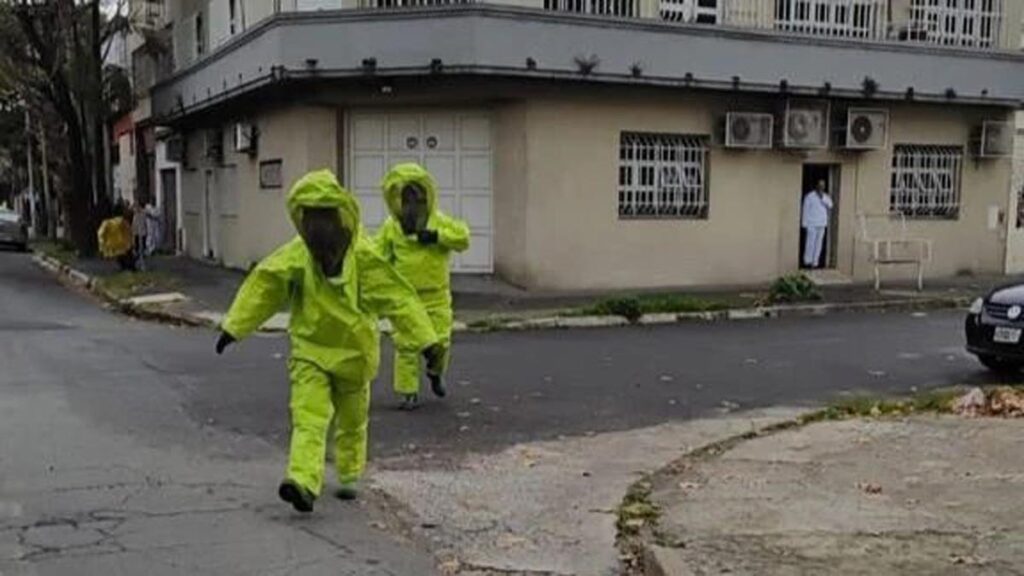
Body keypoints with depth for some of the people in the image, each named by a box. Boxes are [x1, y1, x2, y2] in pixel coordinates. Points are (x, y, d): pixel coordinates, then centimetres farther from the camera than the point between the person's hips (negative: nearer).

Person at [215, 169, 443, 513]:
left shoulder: (364, 257, -16)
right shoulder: (295, 257, -9)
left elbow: (398, 298, -14)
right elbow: (262, 287, 1)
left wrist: (426, 341, -15)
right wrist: (234, 327, 4)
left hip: (353, 353, 0)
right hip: (310, 352, 0)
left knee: (352, 421, 16)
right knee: (308, 417, -16)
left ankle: (349, 478, 35)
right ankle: (303, 483, -25)